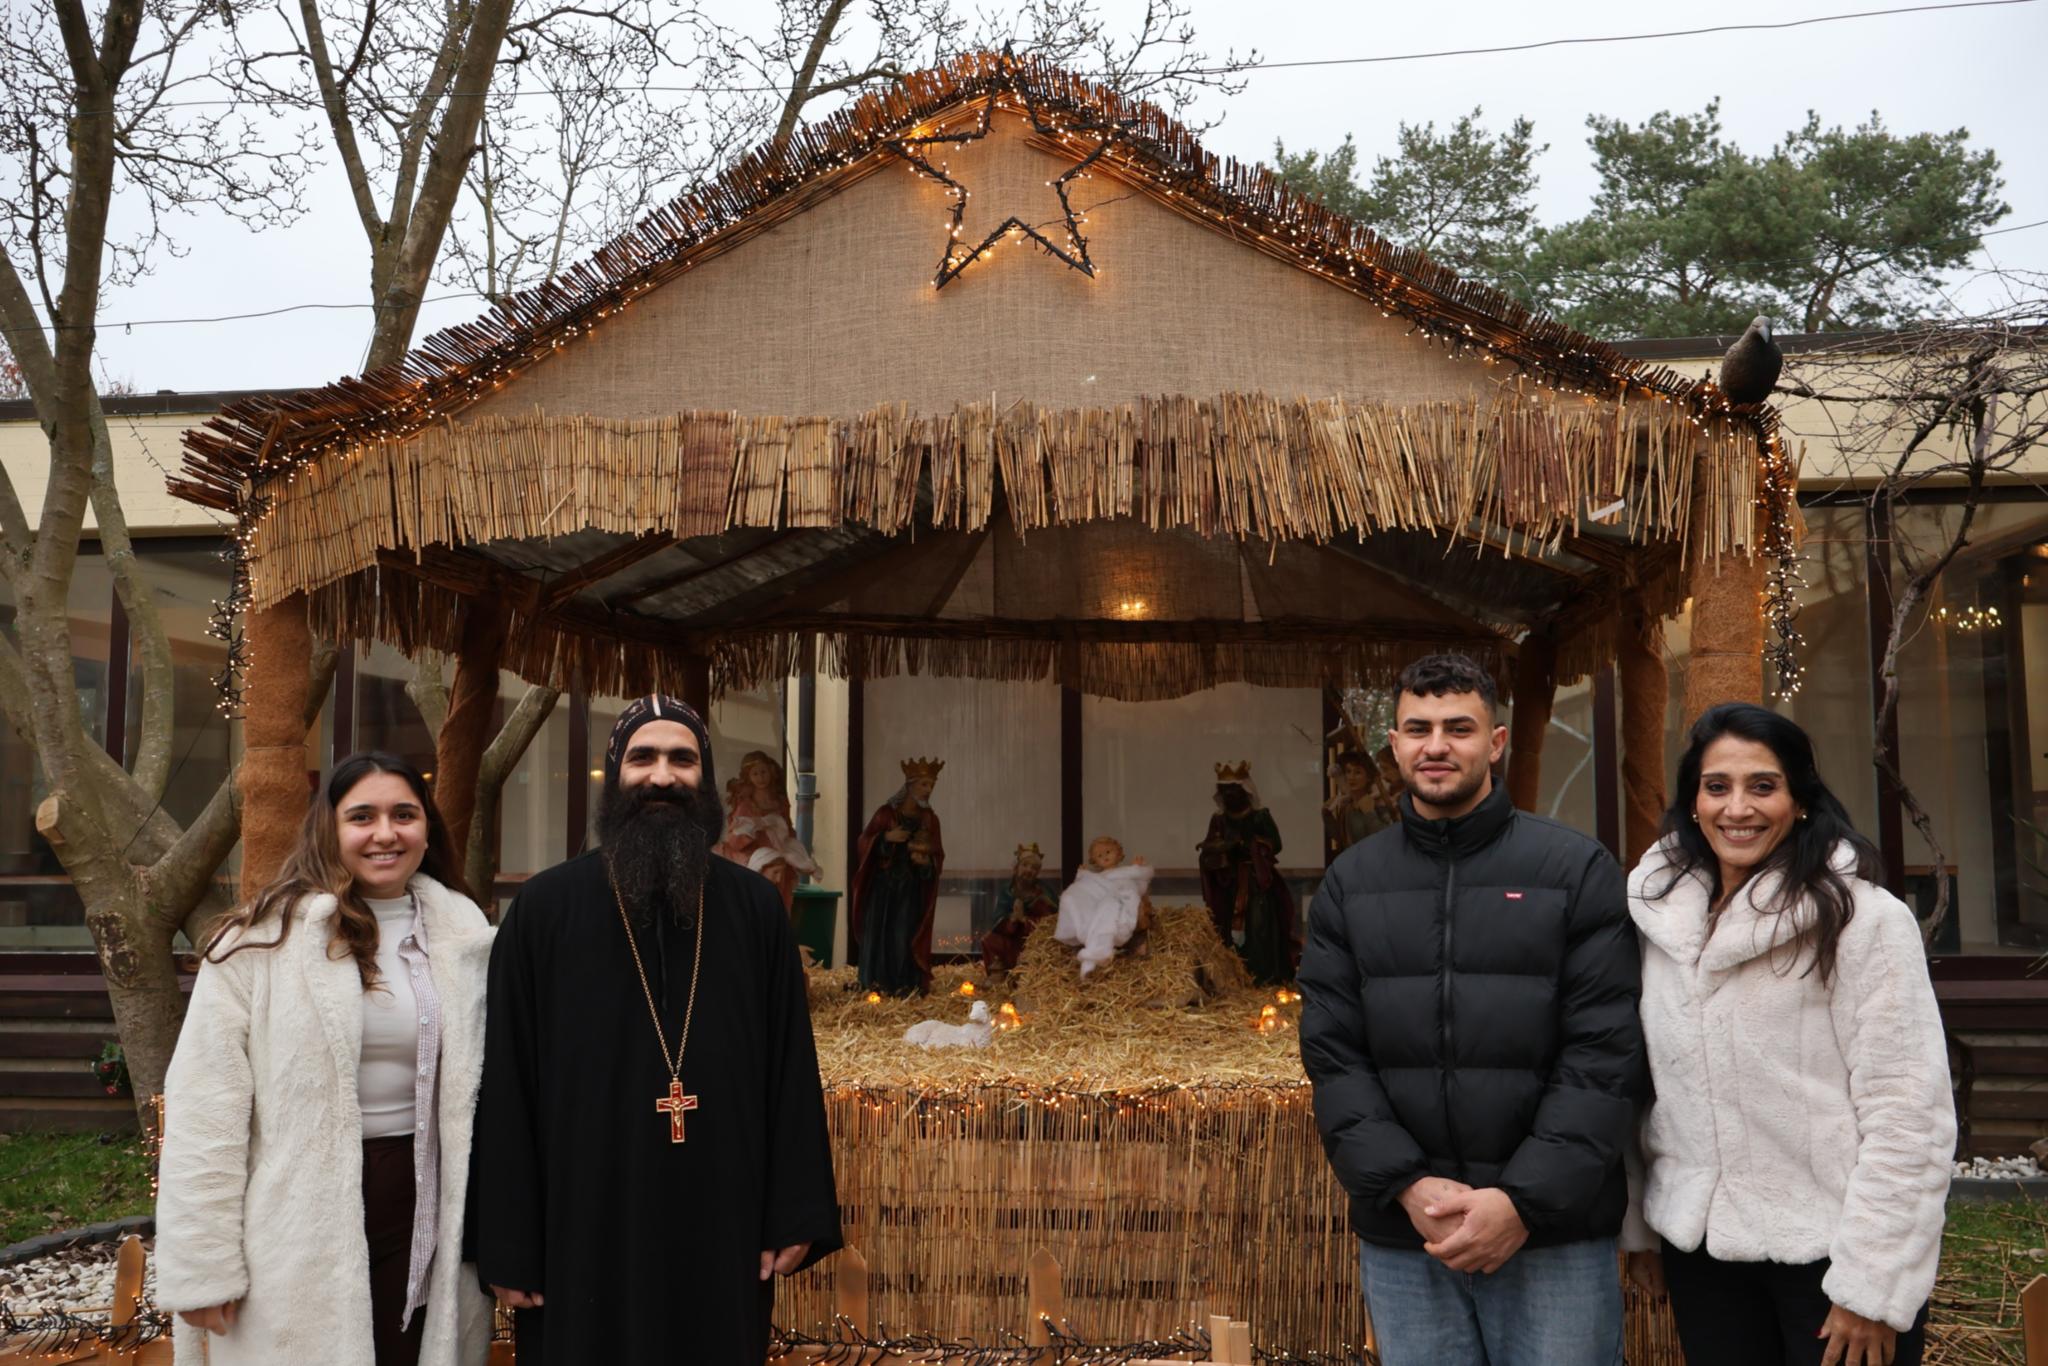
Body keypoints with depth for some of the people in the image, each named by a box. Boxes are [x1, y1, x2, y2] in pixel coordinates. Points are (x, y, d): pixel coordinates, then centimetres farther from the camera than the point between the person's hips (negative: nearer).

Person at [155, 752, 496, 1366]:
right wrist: (203, 1268, -11)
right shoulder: (266, 937, -9)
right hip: (296, 1229, -3)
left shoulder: (463, 935, 3)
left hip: (418, 1215, 3)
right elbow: (204, 1107, -10)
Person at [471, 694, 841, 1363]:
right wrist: (507, 1245, -4)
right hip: (583, 1232, -1)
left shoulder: (756, 908, 3)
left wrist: (798, 1212, -3)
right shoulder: (543, 908, -1)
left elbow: (793, 1068, 3)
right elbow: (506, 1085, -2)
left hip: (722, 1233, 2)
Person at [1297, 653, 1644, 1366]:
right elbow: (1333, 1056, 1)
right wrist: (1406, 1186, -12)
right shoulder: (1349, 884, 6)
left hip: (1554, 1233, -2)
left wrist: (1525, 1201, -14)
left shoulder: (1578, 870, -2)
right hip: (1400, 1237, 2)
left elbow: (1605, 1054, -7)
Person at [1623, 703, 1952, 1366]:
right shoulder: (1661, 918, 4)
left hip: (1828, 1250, -4)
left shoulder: (1864, 919, -11)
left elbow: (1907, 1114, -14)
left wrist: (1871, 1286, -14)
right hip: (1698, 1246, 4)